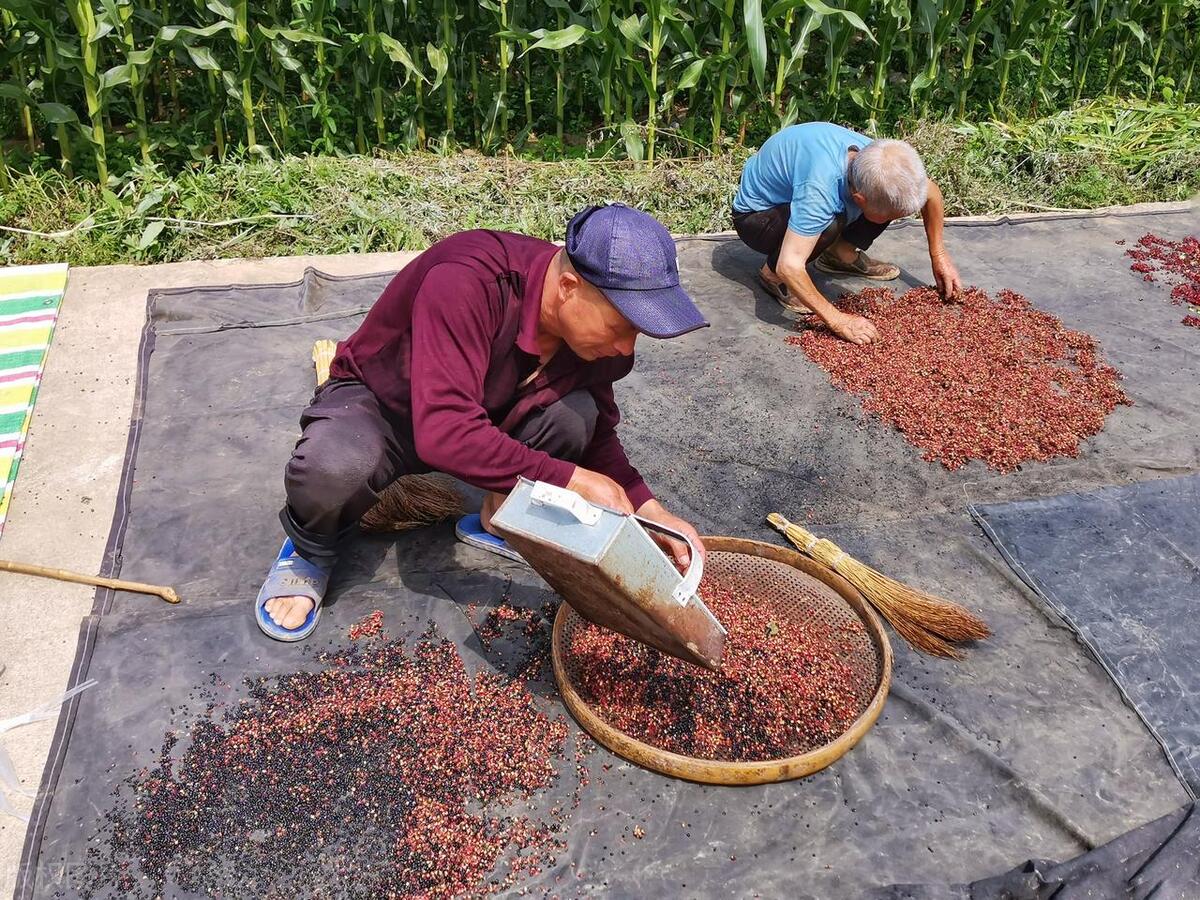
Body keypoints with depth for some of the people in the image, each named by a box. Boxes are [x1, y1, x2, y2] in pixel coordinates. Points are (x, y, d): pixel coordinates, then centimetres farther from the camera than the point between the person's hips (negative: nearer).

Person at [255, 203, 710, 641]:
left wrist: (650, 511, -15)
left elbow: (598, 434, -2)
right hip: (379, 404, -4)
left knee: (573, 416, -25)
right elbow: (443, 434, -44)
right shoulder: (467, 283, -38)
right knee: (334, 469, -39)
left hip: (482, 414, 5)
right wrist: (571, 480, -39)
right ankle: (311, 550, -3)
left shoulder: (595, 330, -16)